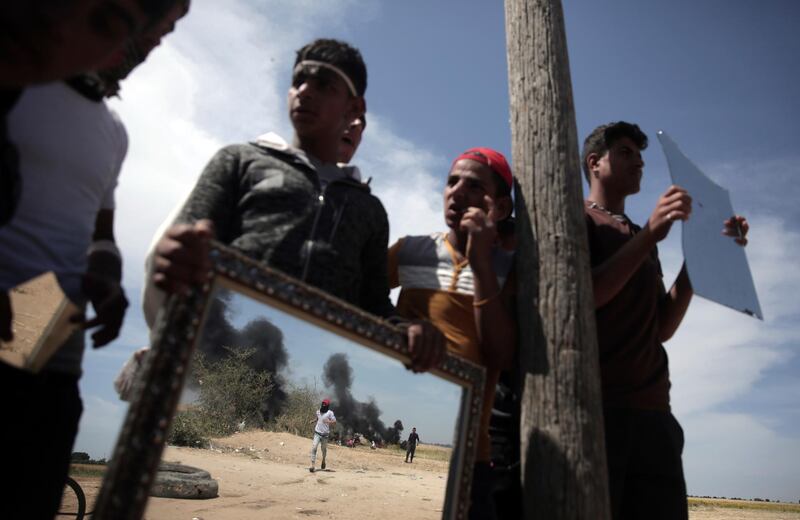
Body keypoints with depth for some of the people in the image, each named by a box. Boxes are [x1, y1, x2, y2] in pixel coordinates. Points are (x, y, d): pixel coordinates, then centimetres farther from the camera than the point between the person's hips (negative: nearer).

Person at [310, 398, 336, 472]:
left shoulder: (330, 413, -10)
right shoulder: (318, 411, 7)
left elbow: (334, 422, -12)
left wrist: (328, 421, -29)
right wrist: (314, 421, 6)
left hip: (325, 434, -3)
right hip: (317, 433, 3)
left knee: (324, 449, 13)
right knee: (314, 448, -12)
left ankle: (323, 460, 42)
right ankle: (312, 465, -11)